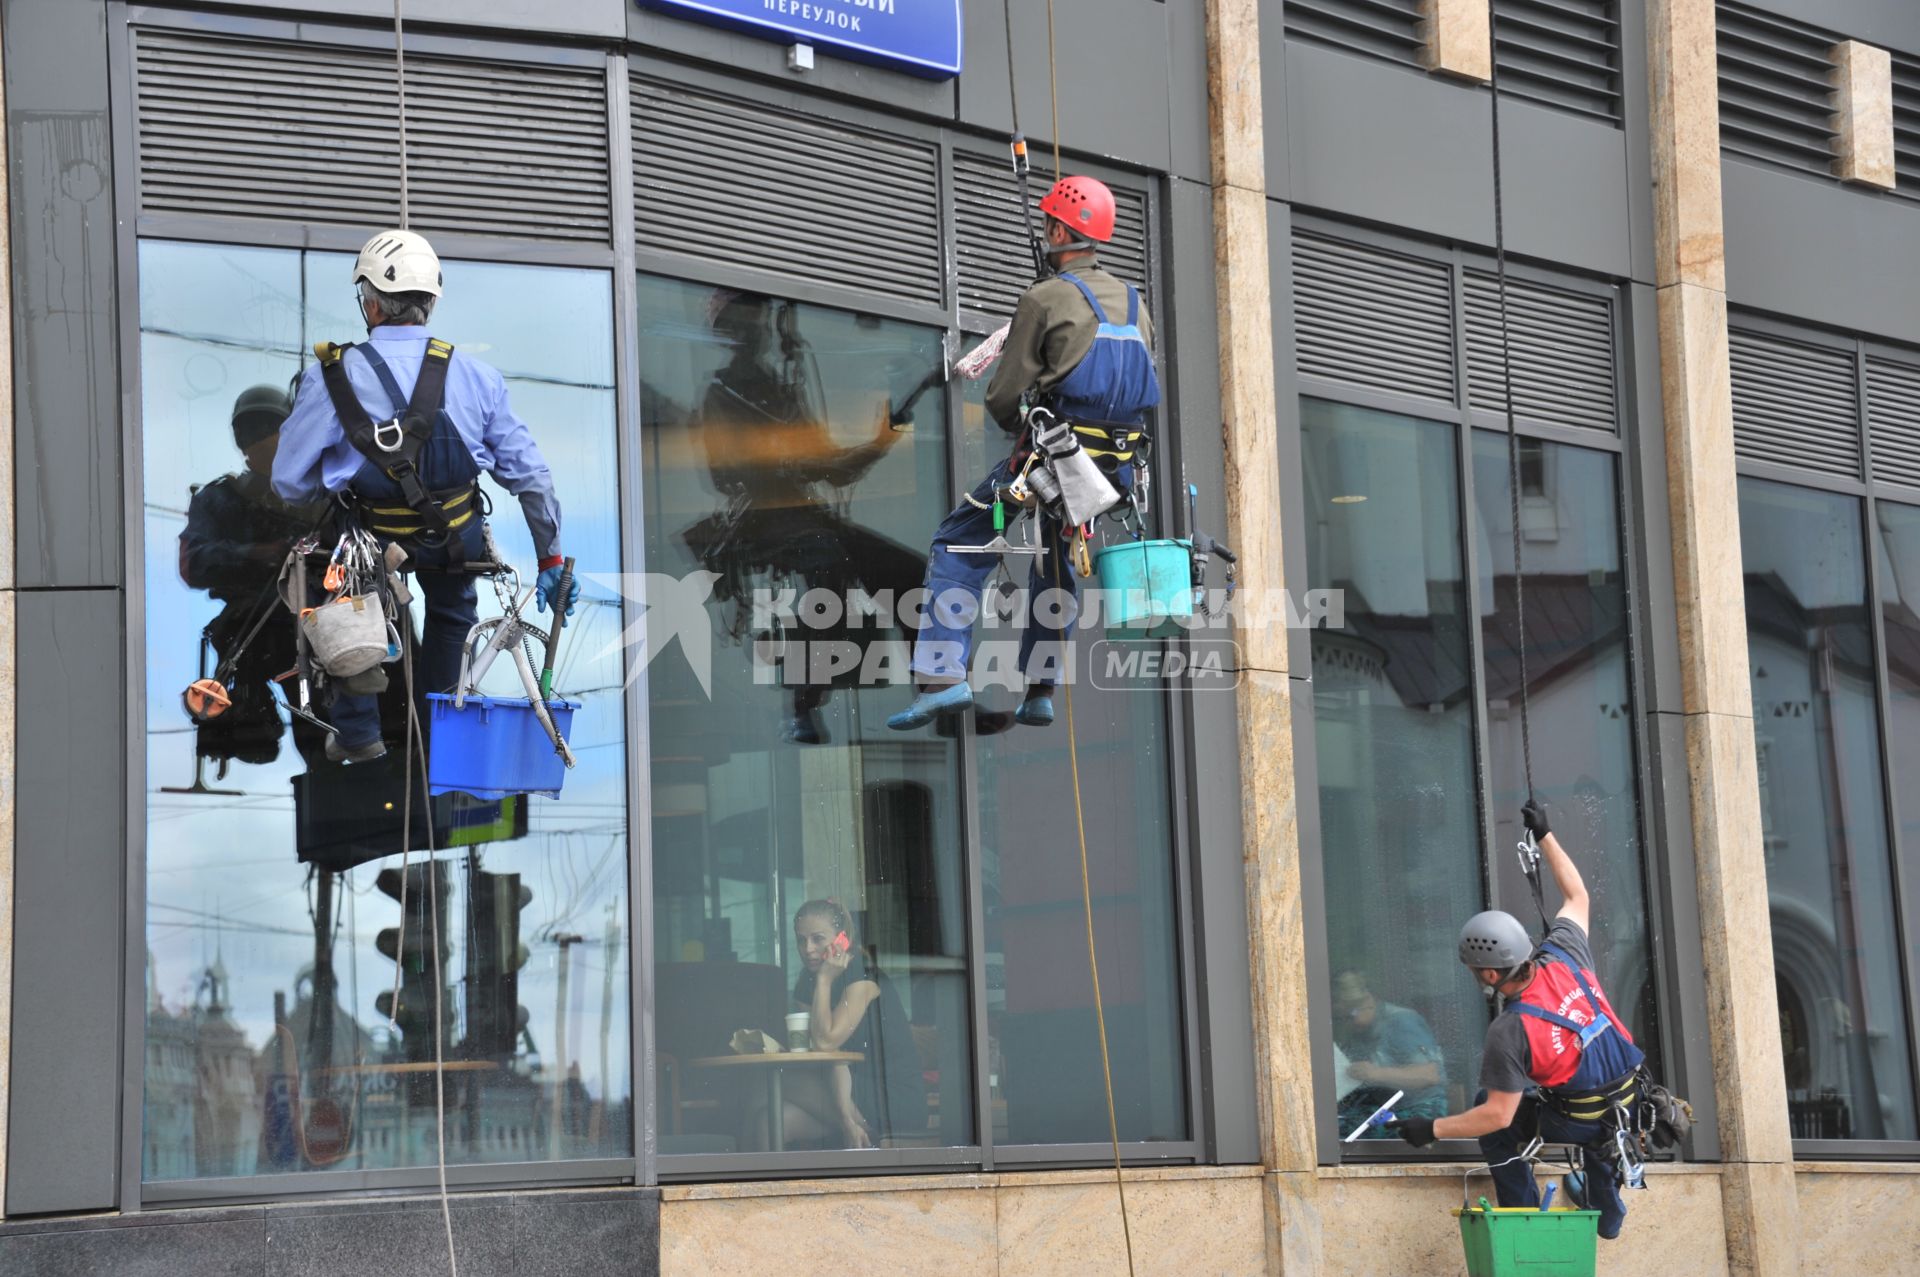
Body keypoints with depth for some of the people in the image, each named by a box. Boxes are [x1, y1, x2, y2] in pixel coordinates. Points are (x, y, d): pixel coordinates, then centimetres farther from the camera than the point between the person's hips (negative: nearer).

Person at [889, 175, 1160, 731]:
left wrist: (1021, 428, 13)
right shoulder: (1134, 303, 10)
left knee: (958, 545, 4)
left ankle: (943, 676, -7)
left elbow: (1004, 396, -8)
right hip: (1114, 461, 6)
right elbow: (1145, 392, 17)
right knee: (1053, 559, 25)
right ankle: (1040, 691, 21)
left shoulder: (1044, 299, -9)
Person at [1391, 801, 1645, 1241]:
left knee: (1488, 1110, 14)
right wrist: (1544, 835, 19)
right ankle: (1608, 1214, 44)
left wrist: (1431, 1130, -11)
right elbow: (1577, 895, 10)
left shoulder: (1510, 1031, -23)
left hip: (1578, 1121, -6)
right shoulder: (1564, 956, -10)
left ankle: (1525, 1216, 19)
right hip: (1627, 1102, 6)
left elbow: (1498, 1116, -20)